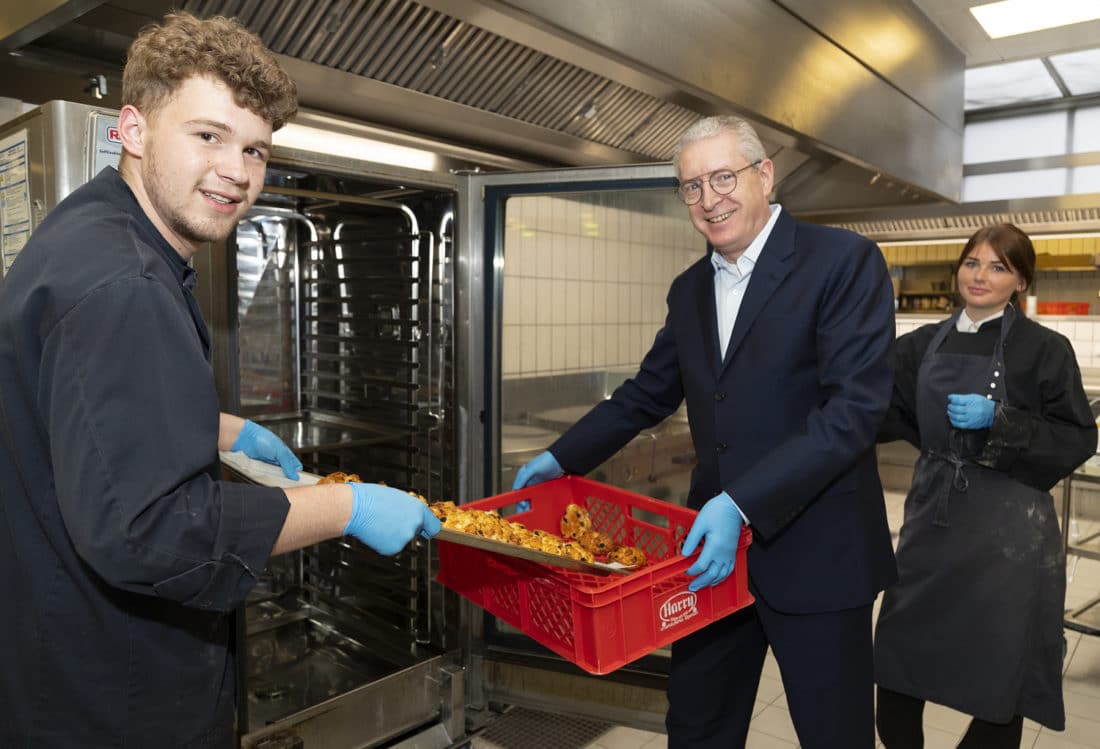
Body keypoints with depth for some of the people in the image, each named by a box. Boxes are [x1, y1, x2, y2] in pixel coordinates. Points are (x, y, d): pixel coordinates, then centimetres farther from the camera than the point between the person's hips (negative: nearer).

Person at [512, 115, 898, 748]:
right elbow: (648, 393, 16)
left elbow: (857, 407, -20)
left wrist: (741, 504, -27)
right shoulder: (690, 289, 9)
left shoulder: (845, 261, -11)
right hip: (714, 548, 6)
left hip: (815, 552, -5)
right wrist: (562, 458, 7)